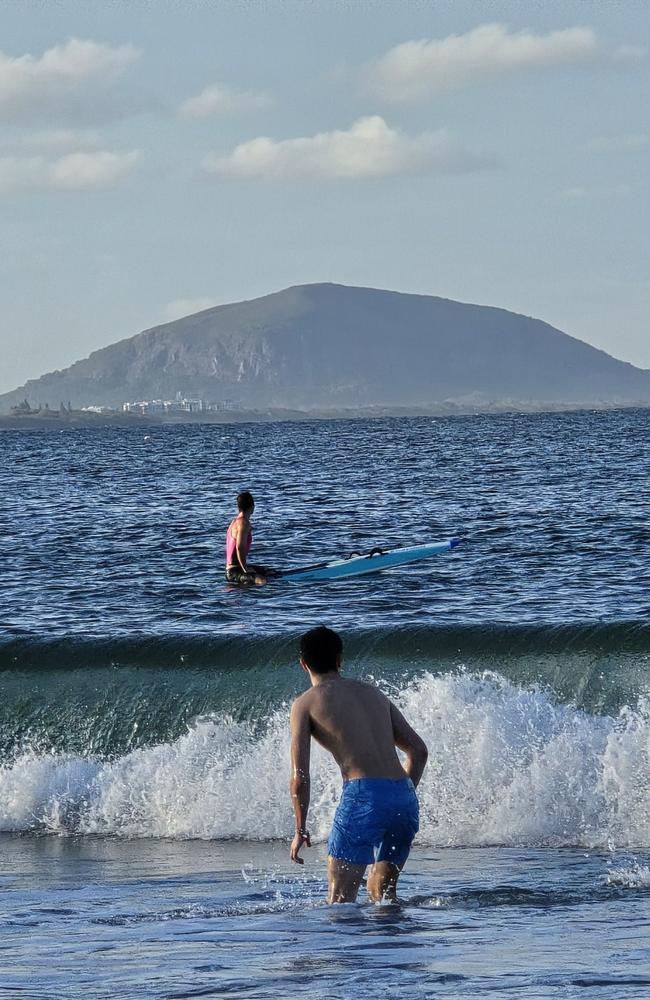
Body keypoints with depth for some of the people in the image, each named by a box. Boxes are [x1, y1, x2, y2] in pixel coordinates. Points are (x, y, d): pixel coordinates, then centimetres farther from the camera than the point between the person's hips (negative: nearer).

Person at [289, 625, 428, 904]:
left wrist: (300, 830, 10)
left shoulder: (305, 704, 7)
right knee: (382, 890, 20)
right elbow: (419, 751, 22)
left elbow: (299, 777, 1)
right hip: (405, 799, 5)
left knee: (340, 896, -3)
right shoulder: (373, 693, 23)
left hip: (363, 797, -5)